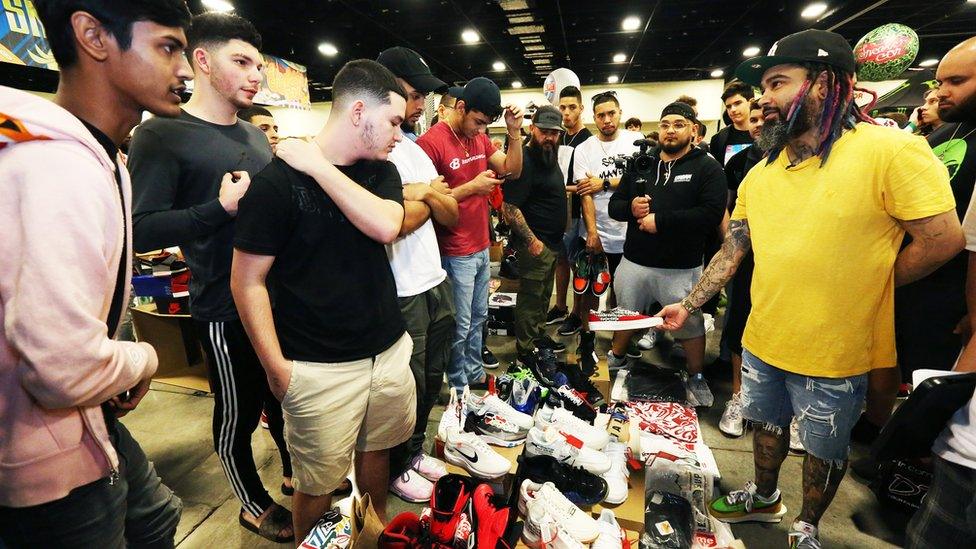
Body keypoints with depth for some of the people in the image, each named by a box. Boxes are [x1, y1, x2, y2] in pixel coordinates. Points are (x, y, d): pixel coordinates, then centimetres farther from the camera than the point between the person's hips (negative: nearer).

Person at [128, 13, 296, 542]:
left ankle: (294, 473, 46)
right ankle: (254, 504, 37)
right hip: (227, 311, -6)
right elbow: (142, 230, -18)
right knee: (238, 413, 12)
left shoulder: (255, 135, 10)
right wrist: (222, 207, -26)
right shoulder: (160, 134, -10)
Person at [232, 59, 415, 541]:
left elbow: (385, 226, -16)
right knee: (319, 488, 10)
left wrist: (318, 165, -15)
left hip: (390, 351, 5)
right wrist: (276, 369, -11)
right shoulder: (278, 180, -10)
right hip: (320, 369, -5)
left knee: (376, 453, 23)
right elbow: (247, 281, -9)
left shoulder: (382, 172, 6)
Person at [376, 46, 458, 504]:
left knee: (431, 379, 20)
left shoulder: (415, 149, 13)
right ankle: (398, 467, 36)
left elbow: (451, 215, 9)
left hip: (436, 282, 8)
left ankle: (415, 450, 44)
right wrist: (430, 195, -8)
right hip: (400, 293, -8)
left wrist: (424, 192, -11)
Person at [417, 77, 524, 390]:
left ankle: (476, 375, 36)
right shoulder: (431, 142, -16)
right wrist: (472, 187, -19)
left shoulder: (479, 137, 8)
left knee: (478, 318, 19)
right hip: (456, 255, -8)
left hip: (482, 248, 8)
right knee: (460, 327, 5)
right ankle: (459, 389, 24)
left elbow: (512, 170, 9)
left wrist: (514, 132, -4)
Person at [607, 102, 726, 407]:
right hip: (634, 261, 4)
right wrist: (631, 208, -13)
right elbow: (614, 206, 10)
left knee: (690, 324, 11)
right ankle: (616, 358, 44)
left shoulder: (707, 168, -4)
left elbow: (712, 213, -19)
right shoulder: (640, 166, 11)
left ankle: (696, 377, 34)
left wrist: (660, 219, -21)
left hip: (680, 268, -3)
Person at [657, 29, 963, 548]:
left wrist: (856, 291, -6)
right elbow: (732, 249, 4)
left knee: (824, 450, 18)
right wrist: (689, 304, 1)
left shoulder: (891, 151, -17)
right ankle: (763, 498, 49)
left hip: (834, 354, -4)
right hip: (761, 341, 5)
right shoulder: (760, 173, 1)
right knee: (768, 426, 24)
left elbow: (942, 239, -15)